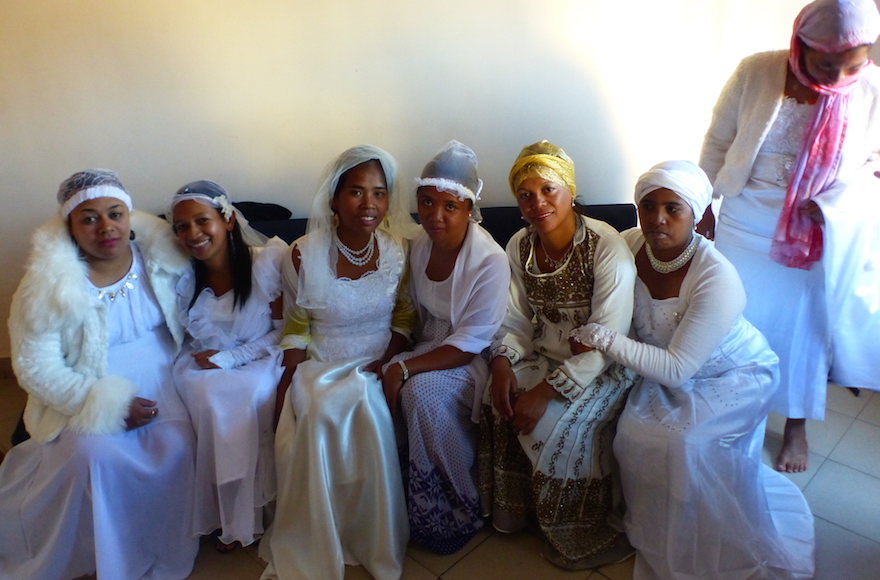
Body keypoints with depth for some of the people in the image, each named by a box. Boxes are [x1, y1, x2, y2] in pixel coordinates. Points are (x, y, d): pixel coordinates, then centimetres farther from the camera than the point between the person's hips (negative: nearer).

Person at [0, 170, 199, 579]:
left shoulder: (158, 255, -2)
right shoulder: (50, 283, -13)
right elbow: (35, 367, -11)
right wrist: (107, 404, -19)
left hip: (157, 389, 3)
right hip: (85, 399, -2)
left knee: (176, 447, -22)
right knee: (96, 455, -29)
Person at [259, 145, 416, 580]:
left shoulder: (399, 251, -3)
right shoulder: (303, 257, -8)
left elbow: (404, 317, 7)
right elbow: (296, 332, 0)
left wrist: (388, 361, -10)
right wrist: (284, 396, -10)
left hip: (377, 367, 1)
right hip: (320, 367, 0)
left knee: (366, 412, -31)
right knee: (321, 413, -31)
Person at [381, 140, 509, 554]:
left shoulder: (490, 262, -21)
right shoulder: (420, 245, -1)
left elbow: (469, 344, -21)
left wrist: (404, 368, -26)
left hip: (471, 361, -6)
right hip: (430, 346, 6)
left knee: (420, 391, -30)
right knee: (383, 384, -21)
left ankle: (459, 514, -7)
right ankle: (411, 504, -2)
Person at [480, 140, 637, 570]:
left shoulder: (608, 249, -23)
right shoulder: (519, 247, -4)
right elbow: (516, 320, 3)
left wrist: (545, 391, -29)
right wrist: (503, 365, -17)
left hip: (603, 367, -5)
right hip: (546, 354, 6)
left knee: (555, 424, -24)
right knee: (500, 406, -15)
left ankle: (585, 538, 3)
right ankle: (517, 512, 11)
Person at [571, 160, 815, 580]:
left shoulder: (718, 280, -33)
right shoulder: (629, 244, -17)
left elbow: (676, 370, -33)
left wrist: (602, 338, -33)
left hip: (734, 375, -5)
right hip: (664, 367, 5)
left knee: (683, 442, -27)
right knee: (633, 432, -17)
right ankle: (656, 542, 13)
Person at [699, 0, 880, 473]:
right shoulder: (756, 73, -14)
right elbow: (718, 141, -2)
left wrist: (826, 207, -15)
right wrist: (703, 204, 0)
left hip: (821, 237, 0)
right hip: (745, 227, 0)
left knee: (802, 327, 12)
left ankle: (796, 426, 34)